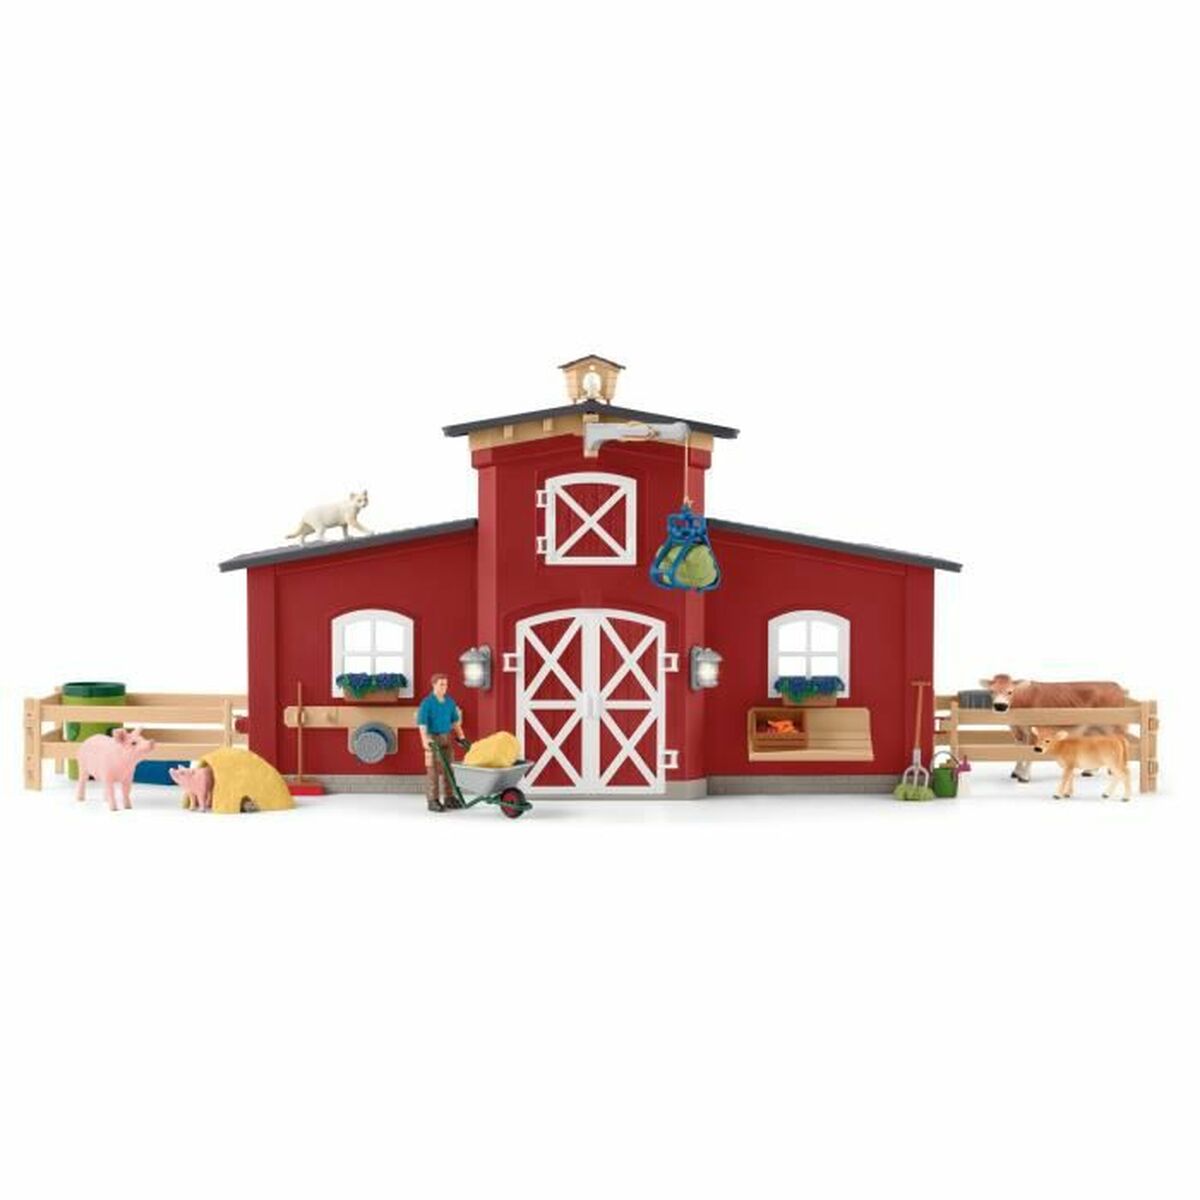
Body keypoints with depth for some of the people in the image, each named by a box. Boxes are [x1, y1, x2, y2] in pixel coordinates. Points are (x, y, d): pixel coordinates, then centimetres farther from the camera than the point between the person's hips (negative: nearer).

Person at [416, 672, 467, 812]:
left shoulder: (450, 701, 8)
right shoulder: (427, 703, -9)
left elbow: (455, 721, 17)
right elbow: (422, 724, -15)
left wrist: (462, 737, 12)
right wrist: (425, 741, -26)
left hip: (447, 738, 6)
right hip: (433, 738, -6)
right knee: (433, 770, -4)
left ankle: (449, 798, 16)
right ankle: (433, 801, -1)